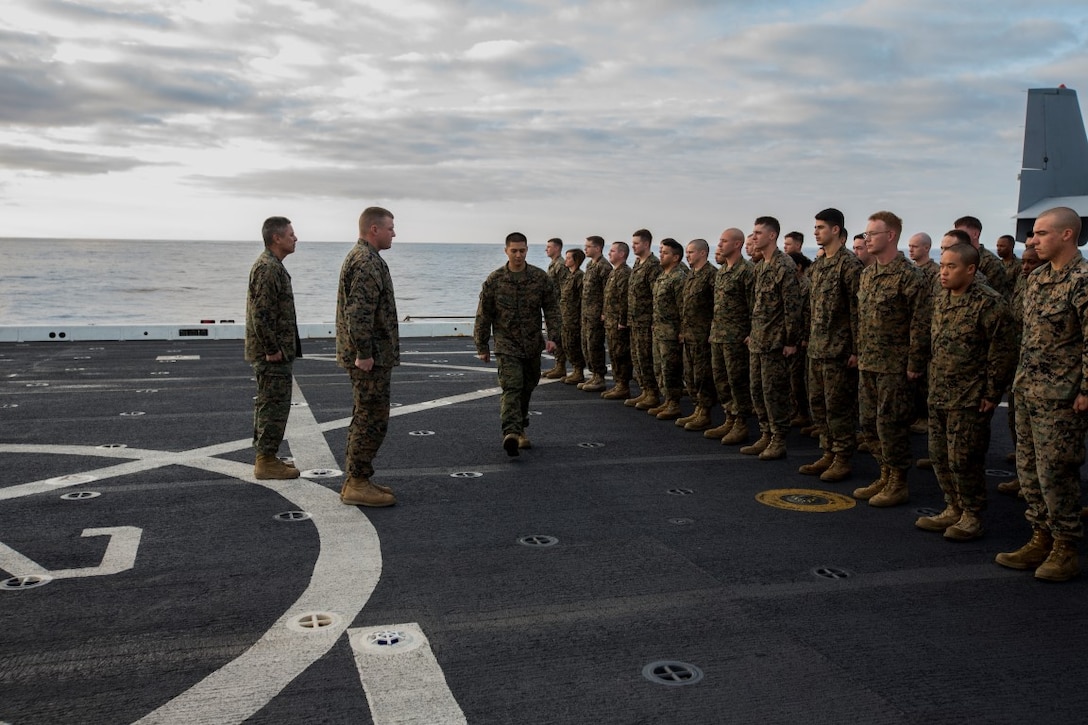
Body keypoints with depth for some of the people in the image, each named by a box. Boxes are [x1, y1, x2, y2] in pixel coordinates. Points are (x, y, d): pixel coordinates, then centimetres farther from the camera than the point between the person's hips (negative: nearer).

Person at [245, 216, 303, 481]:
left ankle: (265, 457, 25)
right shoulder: (268, 268, -18)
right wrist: (273, 349, -21)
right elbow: (261, 313, -24)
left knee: (268, 403, 16)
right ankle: (266, 462, 0)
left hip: (271, 352, 11)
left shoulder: (272, 265, 17)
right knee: (275, 404, -6)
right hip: (272, 353, -11)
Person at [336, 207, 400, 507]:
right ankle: (357, 484, 0)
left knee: (364, 418, 16)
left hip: (371, 356, 11)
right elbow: (359, 313, -25)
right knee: (372, 419, -6)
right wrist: (364, 353, -23)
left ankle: (356, 481, 24)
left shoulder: (361, 257, 18)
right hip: (372, 357, -11)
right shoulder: (367, 262, -17)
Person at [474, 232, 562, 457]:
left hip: (532, 343, 3)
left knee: (527, 387, 14)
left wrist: (552, 336, -10)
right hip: (506, 343, -3)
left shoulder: (540, 277, 0)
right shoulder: (494, 280, -5)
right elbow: (483, 315, 1)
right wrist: (482, 347, 1)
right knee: (512, 387, -17)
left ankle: (519, 427, 34)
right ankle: (511, 432, -27)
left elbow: (552, 309, 3)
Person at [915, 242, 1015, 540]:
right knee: (940, 456, 13)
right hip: (938, 395, 8)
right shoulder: (940, 301, 11)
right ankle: (953, 509, 27)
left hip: (969, 400, -7)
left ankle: (972, 516, 13)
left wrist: (992, 394, -13)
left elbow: (1002, 354, -13)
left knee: (963, 459, -2)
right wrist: (932, 383, 15)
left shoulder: (989, 303, -13)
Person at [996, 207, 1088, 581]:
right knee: (1029, 468, 13)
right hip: (1027, 391, 8)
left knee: (1055, 471, -2)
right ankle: (1041, 539, 25)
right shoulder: (1037, 277, 12)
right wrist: (1021, 380, 16)